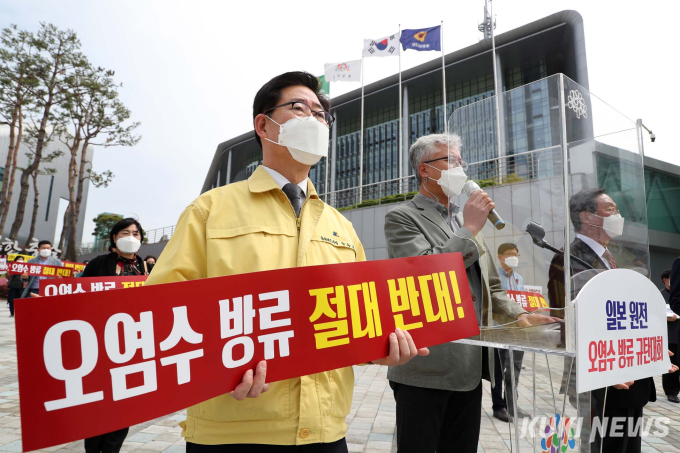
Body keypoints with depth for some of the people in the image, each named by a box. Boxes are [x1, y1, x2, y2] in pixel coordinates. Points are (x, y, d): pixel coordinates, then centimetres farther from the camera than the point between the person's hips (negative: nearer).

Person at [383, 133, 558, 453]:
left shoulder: (465, 222, 18)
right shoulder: (401, 218, -5)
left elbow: (490, 287, 21)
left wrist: (519, 316, 3)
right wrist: (470, 229, -12)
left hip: (470, 368, 7)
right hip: (426, 369, -7)